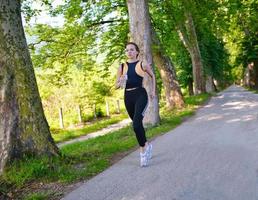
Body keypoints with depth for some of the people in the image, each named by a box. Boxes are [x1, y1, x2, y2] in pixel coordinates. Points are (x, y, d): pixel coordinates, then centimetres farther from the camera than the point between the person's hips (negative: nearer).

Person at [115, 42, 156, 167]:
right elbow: (116, 86, 9)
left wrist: (153, 91, 14)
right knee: (137, 124, 16)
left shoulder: (143, 65, 0)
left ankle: (143, 150, -5)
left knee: (136, 124, -22)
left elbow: (153, 76, 18)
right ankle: (147, 145, 39)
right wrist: (121, 82, -13)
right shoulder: (122, 67, 6)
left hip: (140, 95, -4)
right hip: (128, 97, 4)